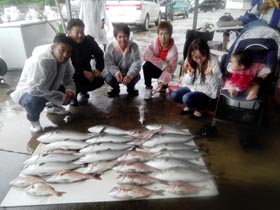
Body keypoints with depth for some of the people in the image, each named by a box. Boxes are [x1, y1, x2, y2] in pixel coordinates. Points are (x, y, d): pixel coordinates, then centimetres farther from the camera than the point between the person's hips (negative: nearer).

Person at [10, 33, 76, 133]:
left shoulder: (64, 60, -12)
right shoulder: (40, 62, -35)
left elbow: (68, 77, -1)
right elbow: (35, 89, -39)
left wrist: (70, 90, -23)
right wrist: (60, 98, -36)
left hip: (49, 89, 7)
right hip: (27, 92, -7)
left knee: (70, 91, -7)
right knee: (34, 101, -38)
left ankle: (52, 106, 19)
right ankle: (33, 118, -3)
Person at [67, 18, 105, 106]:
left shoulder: (89, 40, -9)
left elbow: (99, 54, 3)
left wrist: (98, 69, -13)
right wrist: (83, 72, -34)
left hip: (86, 72, 4)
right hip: (70, 74, -3)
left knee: (100, 80, -19)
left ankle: (82, 91, 12)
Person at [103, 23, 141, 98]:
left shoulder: (134, 46, -14)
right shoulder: (111, 47, -13)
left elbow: (137, 63, -22)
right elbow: (109, 64, -17)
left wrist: (130, 75, -41)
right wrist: (116, 72, -39)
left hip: (130, 73, 0)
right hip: (117, 73, 1)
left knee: (136, 76, -30)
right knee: (108, 78, -28)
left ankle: (131, 88, 9)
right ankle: (115, 89, 11)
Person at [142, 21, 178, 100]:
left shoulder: (173, 50, -24)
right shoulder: (154, 42, -20)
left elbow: (170, 70, -26)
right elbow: (146, 55, -31)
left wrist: (162, 82, -41)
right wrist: (164, 64, -33)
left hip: (164, 71, 0)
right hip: (155, 68, 1)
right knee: (146, 65, -30)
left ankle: (163, 87, 19)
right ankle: (148, 87, -9)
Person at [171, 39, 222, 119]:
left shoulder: (213, 61, -19)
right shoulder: (189, 60, -8)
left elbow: (217, 83, -17)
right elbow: (186, 82, -2)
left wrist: (210, 76, -37)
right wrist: (190, 75, -24)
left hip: (207, 91, -5)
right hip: (192, 87, 5)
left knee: (187, 98, -28)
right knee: (174, 95, -14)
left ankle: (200, 108, 5)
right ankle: (190, 105, 15)